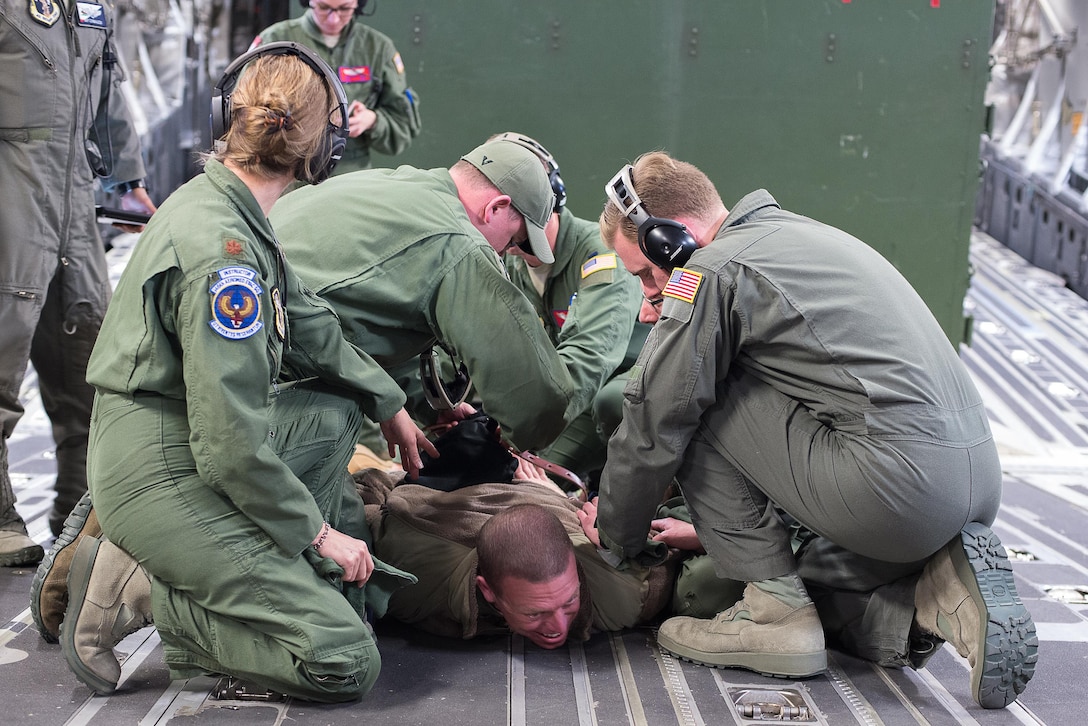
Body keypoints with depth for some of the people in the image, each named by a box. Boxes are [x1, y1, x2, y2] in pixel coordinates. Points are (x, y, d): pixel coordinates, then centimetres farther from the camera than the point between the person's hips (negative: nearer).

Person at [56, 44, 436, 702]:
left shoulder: (225, 203, 7)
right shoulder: (221, 248, -24)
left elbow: (307, 322, 18)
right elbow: (231, 441, -25)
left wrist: (391, 405, 25)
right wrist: (317, 531, -13)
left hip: (196, 442, 10)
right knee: (346, 662, -13)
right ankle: (136, 590, -6)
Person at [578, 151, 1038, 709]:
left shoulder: (713, 270, -5)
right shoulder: (800, 234, 24)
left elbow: (654, 422, -2)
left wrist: (614, 534, 15)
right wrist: (721, 524, 36)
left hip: (895, 483, -10)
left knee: (697, 411, 3)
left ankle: (775, 609, 3)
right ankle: (944, 595, 4)